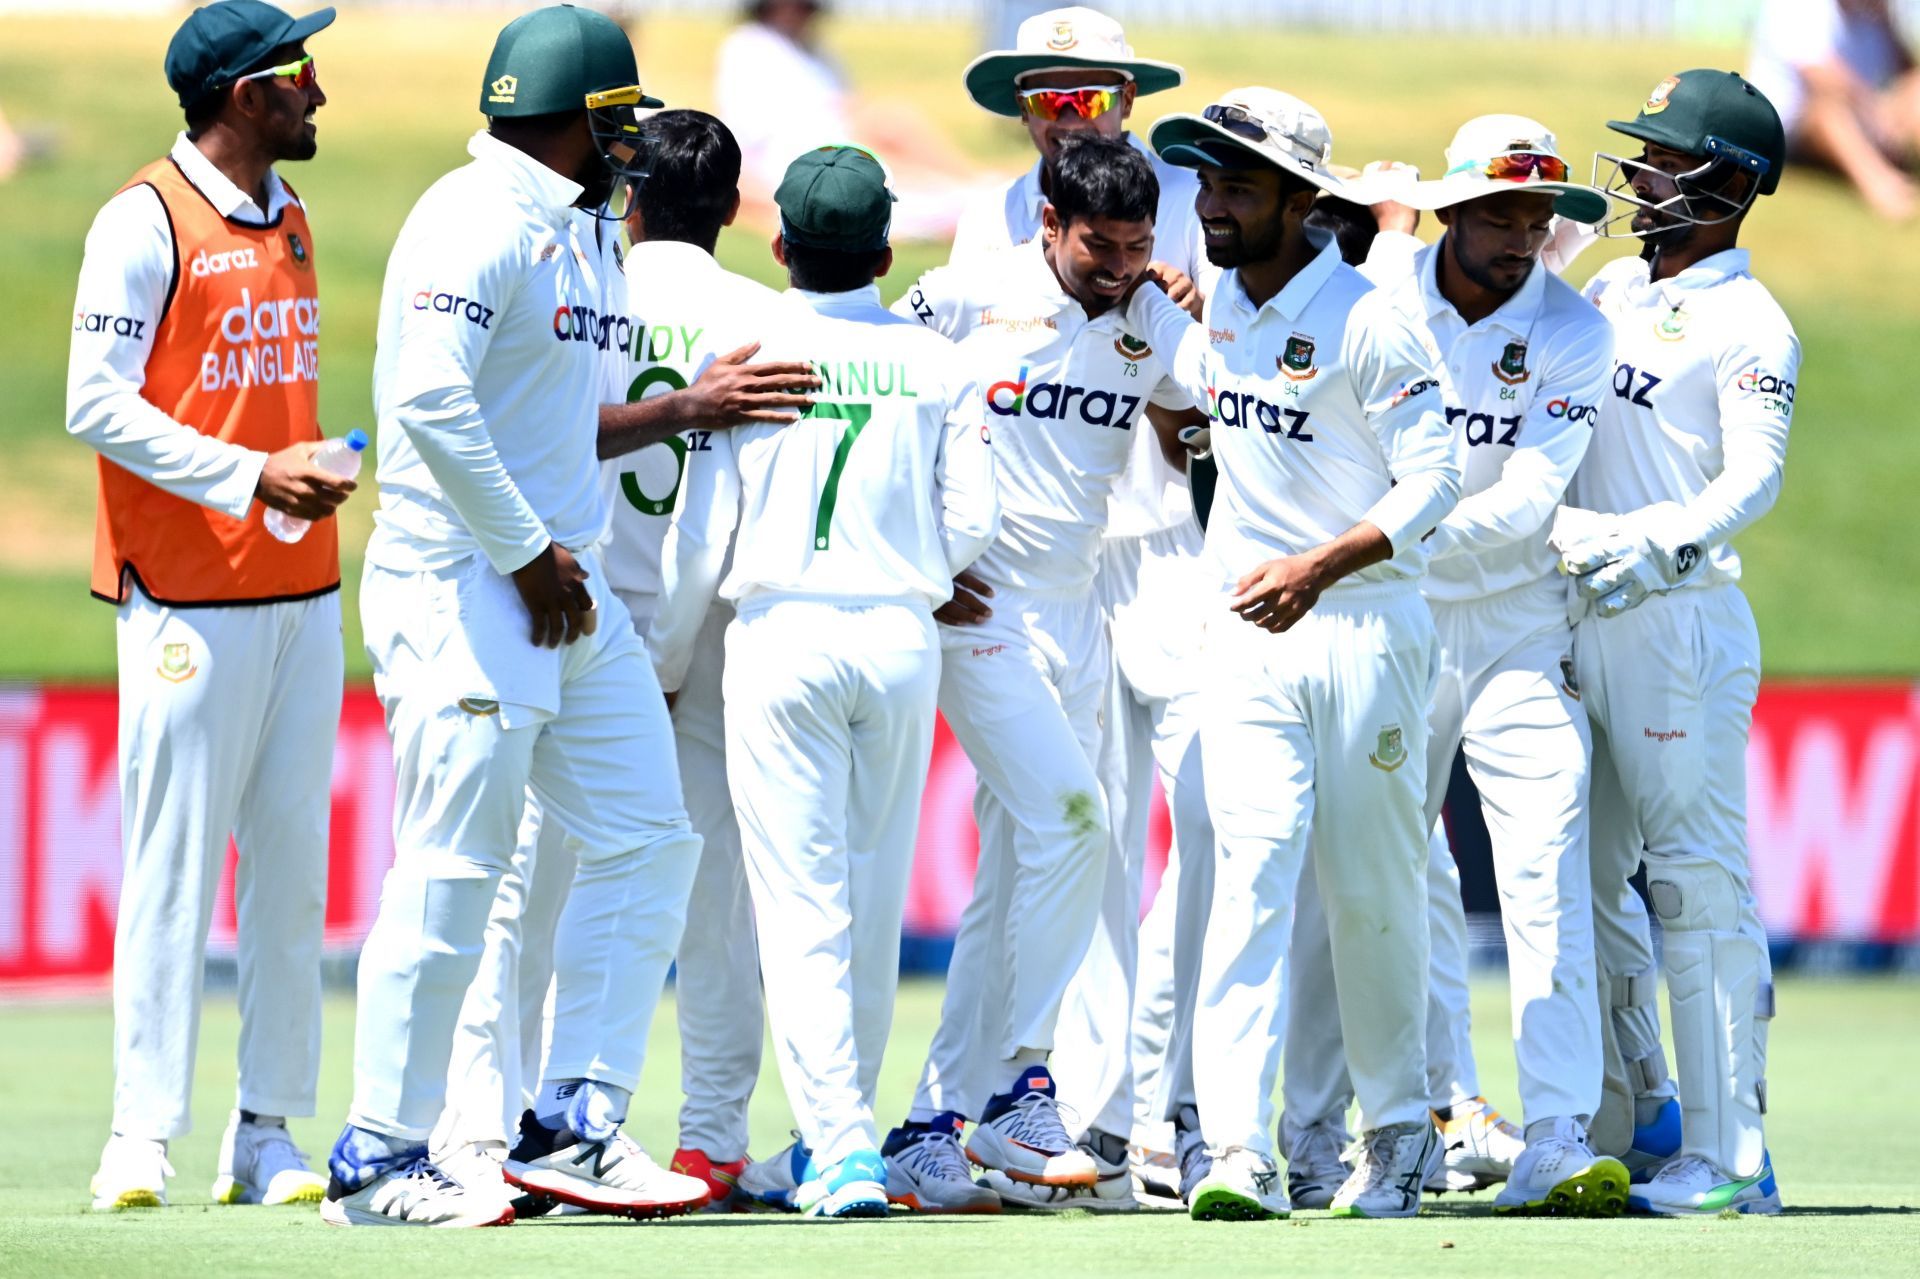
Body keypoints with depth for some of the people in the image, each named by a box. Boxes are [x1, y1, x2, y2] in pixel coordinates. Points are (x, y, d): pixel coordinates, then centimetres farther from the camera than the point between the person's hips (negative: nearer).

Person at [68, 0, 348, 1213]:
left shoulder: (290, 219, 15)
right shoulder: (146, 222, -8)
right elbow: (98, 405, -13)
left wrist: (315, 474, 8)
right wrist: (249, 476, -18)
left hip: (303, 586, 7)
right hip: (190, 592, -7)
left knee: (293, 860, 5)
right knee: (176, 862, -7)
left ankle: (268, 1134, 9)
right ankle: (143, 1134, -3)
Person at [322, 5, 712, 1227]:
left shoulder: (583, 232, 18)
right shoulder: (477, 221, -13)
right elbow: (429, 402, -24)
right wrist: (529, 553, -19)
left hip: (568, 581, 10)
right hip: (464, 586, -10)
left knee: (648, 840, 7)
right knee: (452, 874, -8)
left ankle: (573, 1127, 12)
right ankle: (379, 1160, -1)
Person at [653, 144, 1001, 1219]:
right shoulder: (936, 364, 2)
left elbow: (703, 528, -1)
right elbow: (973, 524, 1)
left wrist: (666, 659, 13)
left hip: (782, 635, -2)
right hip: (902, 637, 2)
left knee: (802, 903, -3)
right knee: (874, 901, 11)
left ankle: (841, 1144, -14)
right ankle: (835, 1133, 19)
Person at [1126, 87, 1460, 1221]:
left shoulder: (1366, 325, -12)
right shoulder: (1224, 308, 7)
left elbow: (1434, 478, -15)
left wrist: (1318, 567, -24)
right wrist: (1127, 292, 18)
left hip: (1367, 627, -4)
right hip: (1250, 630, 4)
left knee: (1374, 894, 5)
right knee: (1250, 874, -11)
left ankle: (1400, 1127, 25)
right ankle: (1238, 1153, -19)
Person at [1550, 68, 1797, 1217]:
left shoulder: (1748, 326, -7)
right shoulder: (1610, 293, 16)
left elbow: (1754, 482, -17)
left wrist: (1655, 544, -29)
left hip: (1679, 616, -8)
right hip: (1576, 613, 8)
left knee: (1699, 883, -9)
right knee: (1583, 881, 10)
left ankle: (1730, 1156, -8)